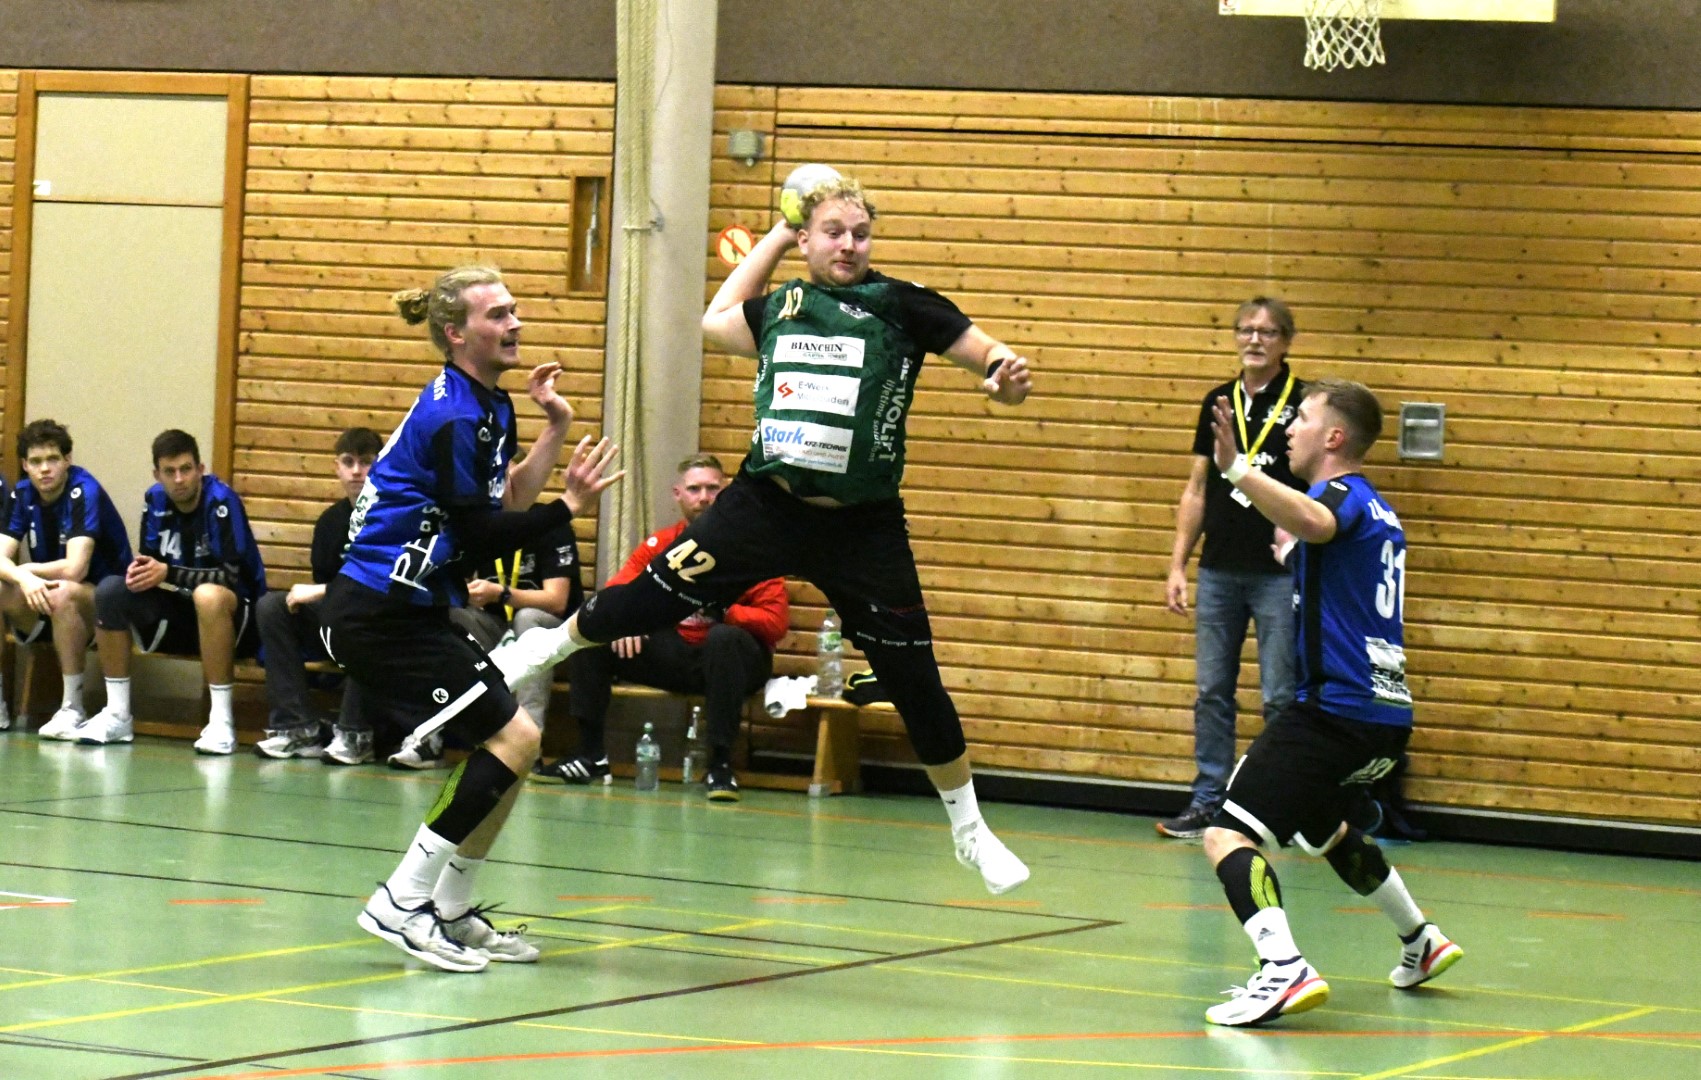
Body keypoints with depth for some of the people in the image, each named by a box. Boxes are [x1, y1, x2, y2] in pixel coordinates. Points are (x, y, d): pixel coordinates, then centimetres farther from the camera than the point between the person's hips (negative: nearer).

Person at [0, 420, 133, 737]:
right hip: (44, 604, 6)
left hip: (102, 600, -6)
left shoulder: (84, 492, -20)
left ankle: (73, 709, -28)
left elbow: (74, 570, -29)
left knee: (62, 593, -37)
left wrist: (26, 569, -12)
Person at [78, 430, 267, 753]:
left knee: (208, 595, -39)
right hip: (181, 612, 6)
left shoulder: (221, 502, -18)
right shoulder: (155, 500, 0)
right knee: (110, 590, -10)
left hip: (234, 618, -6)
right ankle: (117, 715, -6)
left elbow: (231, 575, -22)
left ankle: (221, 722, -34)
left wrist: (167, 573, -25)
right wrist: (141, 571, -18)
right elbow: (150, 559, 7)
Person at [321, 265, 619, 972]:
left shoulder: (486, 408, 14)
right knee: (514, 737, -13)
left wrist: (555, 428, 8)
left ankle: (450, 913, 15)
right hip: (380, 615, -10)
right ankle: (401, 903, -13)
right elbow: (482, 535, -17)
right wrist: (571, 505, -18)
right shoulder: (453, 417, -18)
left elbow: (507, 503, 12)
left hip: (410, 610, 10)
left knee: (505, 743, 10)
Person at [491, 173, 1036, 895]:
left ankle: (969, 829, 18)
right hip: (765, 504, 2)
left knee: (913, 677, 1)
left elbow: (991, 360, -4)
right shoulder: (780, 307, 6)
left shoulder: (901, 306, -4)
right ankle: (545, 647, 32)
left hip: (863, 526, -2)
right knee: (656, 597, 2)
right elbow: (717, 319, 28)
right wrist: (774, 237, 23)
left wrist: (1007, 378, -27)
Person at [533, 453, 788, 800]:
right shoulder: (659, 545, 5)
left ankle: (721, 766, -31)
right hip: (675, 654, 5)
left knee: (724, 639, -38)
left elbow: (776, 622, -16)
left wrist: (723, 610, -31)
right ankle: (591, 756, -6)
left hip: (732, 659, -5)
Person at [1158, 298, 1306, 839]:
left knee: (1281, 699, -1)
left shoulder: (1304, 404, -3)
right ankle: (1207, 802, 14)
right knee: (1211, 693, 7)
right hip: (1218, 571, 4)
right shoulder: (1218, 402, 10)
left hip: (1279, 573, -4)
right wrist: (1178, 565, 11)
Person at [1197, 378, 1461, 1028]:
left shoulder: (1343, 495, -8)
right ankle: (1421, 942, 46)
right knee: (1322, 829, 36)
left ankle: (1285, 969, -38)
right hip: (1387, 711, 10)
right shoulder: (1378, 511, 20)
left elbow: (1313, 521, -36)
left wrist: (1237, 469, -41)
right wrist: (1297, 556, 43)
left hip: (1337, 707, -10)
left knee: (1229, 835, -18)